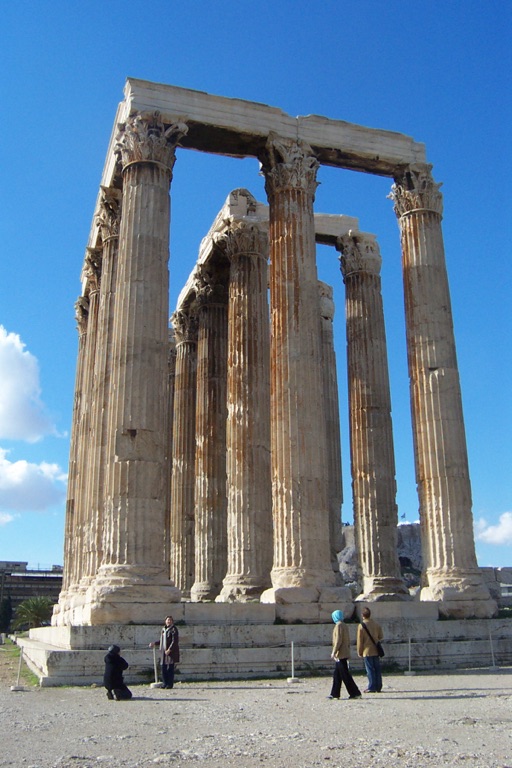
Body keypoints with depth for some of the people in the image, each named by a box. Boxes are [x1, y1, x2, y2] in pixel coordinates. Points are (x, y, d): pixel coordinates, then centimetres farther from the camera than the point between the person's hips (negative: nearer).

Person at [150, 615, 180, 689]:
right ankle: (165, 683, 16)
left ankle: (170, 684, 3)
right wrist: (154, 643, 21)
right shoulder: (163, 629, 14)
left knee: (170, 668, -4)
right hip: (163, 651, 7)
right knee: (163, 667, 6)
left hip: (171, 651, -7)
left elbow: (174, 641, -13)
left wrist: (169, 649, -19)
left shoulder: (173, 629, -7)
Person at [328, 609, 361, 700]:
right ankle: (335, 694, 16)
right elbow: (348, 640, 17)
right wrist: (348, 652, 22)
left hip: (340, 654, -10)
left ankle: (355, 693, -4)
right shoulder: (345, 626, 14)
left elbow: (338, 640, -19)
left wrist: (334, 652, -16)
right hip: (345, 653, 10)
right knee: (337, 675, 13)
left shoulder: (338, 625, -14)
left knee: (345, 675, -6)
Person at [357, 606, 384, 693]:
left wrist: (359, 652, 1)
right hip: (376, 651, 5)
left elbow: (360, 640, -8)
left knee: (370, 669, 0)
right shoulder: (377, 624, 3)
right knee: (377, 669, 9)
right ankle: (378, 687, 13)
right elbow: (381, 637, 10)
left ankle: (371, 687, 0)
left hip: (367, 651, -4)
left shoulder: (361, 626, -11)